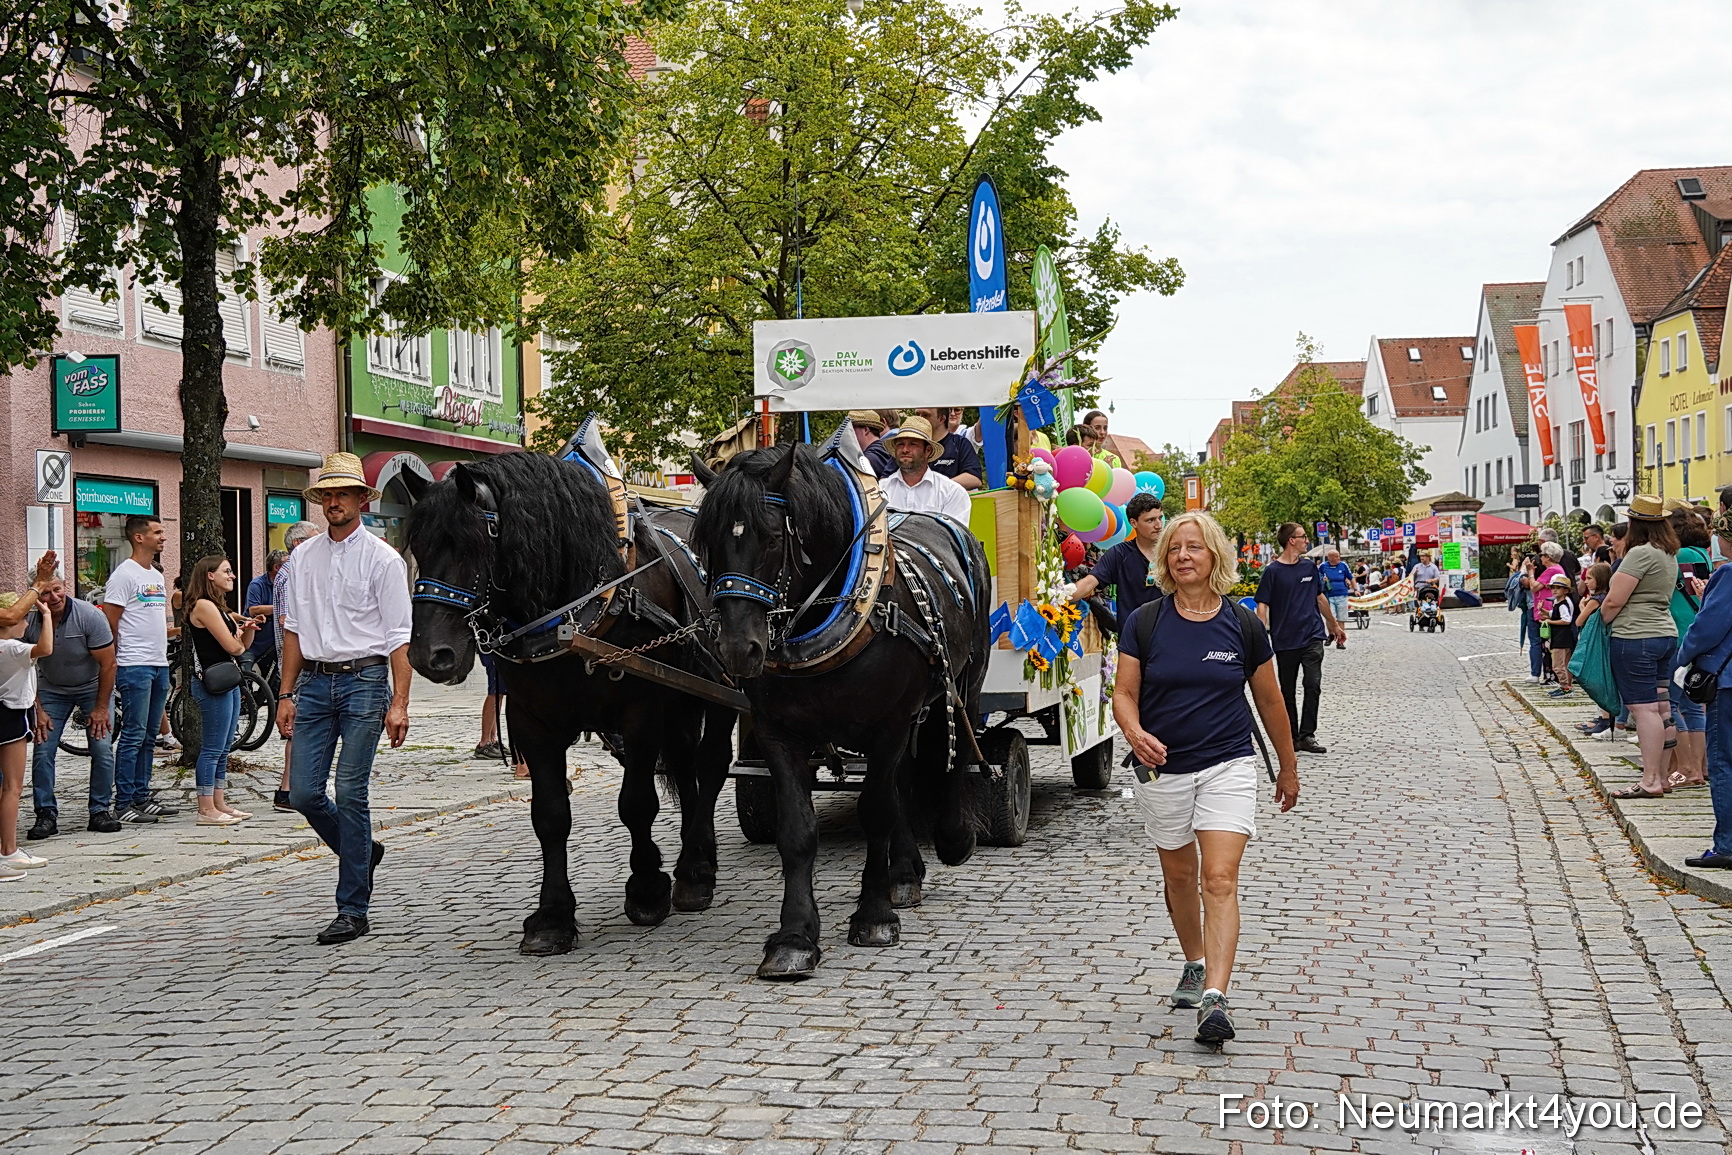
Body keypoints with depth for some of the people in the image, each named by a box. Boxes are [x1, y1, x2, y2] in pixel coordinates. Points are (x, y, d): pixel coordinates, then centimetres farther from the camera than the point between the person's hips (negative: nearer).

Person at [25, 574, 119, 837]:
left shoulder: (90, 616, -23)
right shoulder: (29, 623, -18)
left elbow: (107, 664, -17)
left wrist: (101, 708, -15)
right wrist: (38, 710, -11)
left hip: (93, 687, -1)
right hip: (51, 690, 2)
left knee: (102, 750, -11)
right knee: (43, 751, -10)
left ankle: (100, 811, 1)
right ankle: (46, 815, -2)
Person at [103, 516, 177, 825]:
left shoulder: (157, 576, 18)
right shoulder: (124, 574, -10)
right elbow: (110, 623, -12)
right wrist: (113, 663, -12)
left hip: (159, 664, 9)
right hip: (135, 666, -9)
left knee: (149, 736, 11)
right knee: (133, 736, -7)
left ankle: (142, 797, 18)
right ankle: (123, 804, -3)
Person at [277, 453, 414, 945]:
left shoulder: (382, 559, -2)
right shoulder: (303, 559, 11)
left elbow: (398, 638, -5)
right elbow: (294, 630, 15)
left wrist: (399, 704, -11)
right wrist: (287, 694, 9)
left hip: (363, 680, -5)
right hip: (314, 682, 5)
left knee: (350, 795, -6)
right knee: (303, 793, 1)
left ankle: (353, 910, 2)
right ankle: (362, 851, 29)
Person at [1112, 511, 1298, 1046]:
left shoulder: (1243, 626, -2)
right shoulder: (1144, 623, -3)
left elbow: (1270, 702, 8)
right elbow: (1124, 694, -2)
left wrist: (1288, 769, 15)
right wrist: (1135, 732, -24)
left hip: (1228, 766, -2)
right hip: (1162, 769, 2)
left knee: (1220, 880, -14)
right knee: (1179, 876, 17)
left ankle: (1214, 998, -20)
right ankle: (1195, 965, 40)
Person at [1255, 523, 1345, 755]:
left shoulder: (1309, 566, 9)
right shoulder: (1273, 571, -5)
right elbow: (1262, 606, -7)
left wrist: (1334, 625, 28)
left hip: (1312, 636, 3)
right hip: (1285, 640, -3)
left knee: (1313, 684, -12)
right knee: (1288, 692, 7)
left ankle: (1307, 735, -7)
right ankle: (1291, 737, 18)